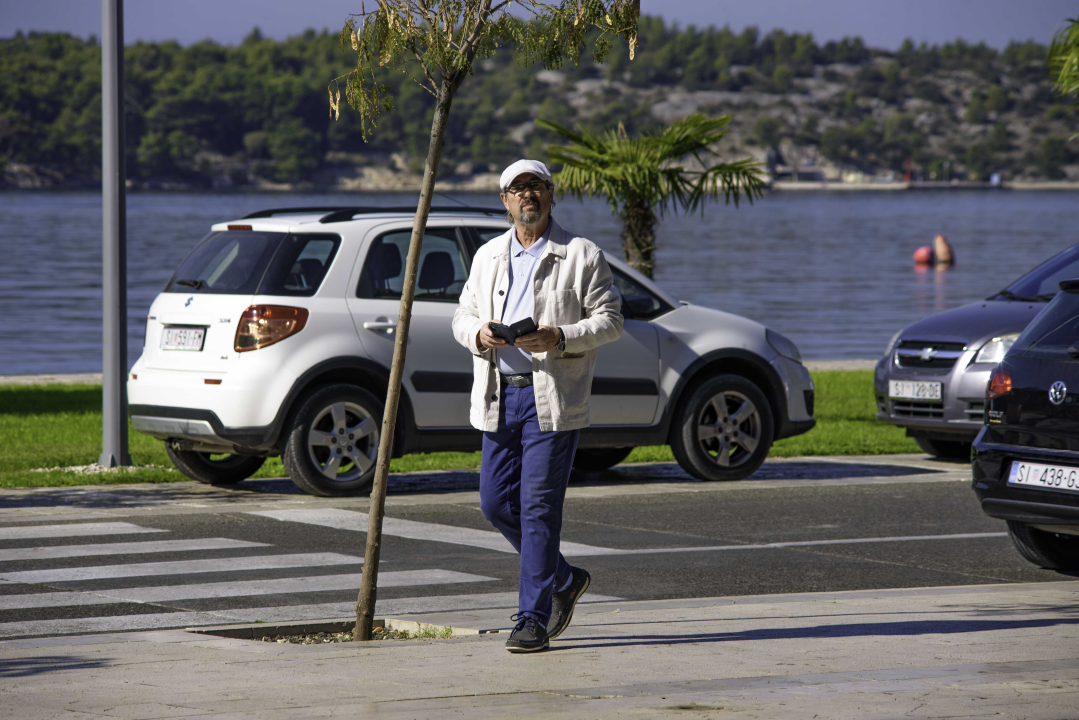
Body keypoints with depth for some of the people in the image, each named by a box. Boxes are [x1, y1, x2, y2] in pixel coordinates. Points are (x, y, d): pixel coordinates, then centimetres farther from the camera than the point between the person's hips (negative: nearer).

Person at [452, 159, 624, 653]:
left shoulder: (581, 256, 2)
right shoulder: (488, 257, 16)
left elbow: (609, 320, -2)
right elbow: (463, 315, 19)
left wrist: (560, 338, -18)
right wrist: (478, 334, -5)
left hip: (552, 397, -5)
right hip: (500, 395, 6)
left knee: (539, 506, -9)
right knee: (496, 502, 5)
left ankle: (534, 619, -5)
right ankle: (564, 580, 26)